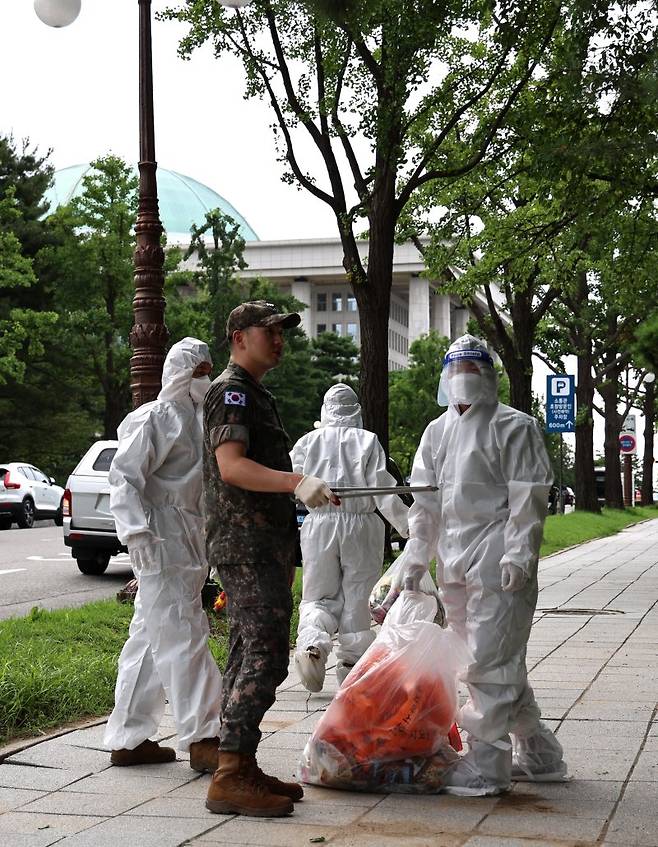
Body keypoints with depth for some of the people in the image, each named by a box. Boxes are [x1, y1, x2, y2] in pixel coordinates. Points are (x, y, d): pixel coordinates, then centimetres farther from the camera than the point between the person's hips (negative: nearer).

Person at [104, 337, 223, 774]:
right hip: (163, 541, -10)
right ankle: (201, 739, -8)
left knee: (150, 639, 11)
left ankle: (129, 738, 17)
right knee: (183, 636, -10)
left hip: (188, 540, 10)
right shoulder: (156, 418, -9)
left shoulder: (195, 419, 19)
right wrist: (138, 533, -23)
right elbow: (124, 476, -15)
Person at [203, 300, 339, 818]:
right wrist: (297, 481, -36)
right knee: (265, 656, -15)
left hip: (263, 545, 10)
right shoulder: (232, 391, -10)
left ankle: (242, 771, 15)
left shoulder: (256, 395, 22)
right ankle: (229, 777, -15)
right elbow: (230, 465, -24)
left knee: (249, 656, 11)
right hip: (247, 543, -10)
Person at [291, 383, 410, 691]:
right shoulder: (367, 441, -1)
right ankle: (352, 661, 14)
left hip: (319, 525, 1)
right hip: (360, 525, -1)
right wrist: (407, 525, -1)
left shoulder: (307, 442, 4)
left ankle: (312, 642, -19)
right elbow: (383, 490, -6)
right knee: (356, 598, 10)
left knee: (320, 596, 9)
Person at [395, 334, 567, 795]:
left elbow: (528, 497, -9)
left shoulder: (513, 427, -2)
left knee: (490, 662, -8)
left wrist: (518, 554, -17)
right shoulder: (437, 432, 18)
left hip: (497, 563, -7)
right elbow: (425, 501, 18)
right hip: (454, 563, 7)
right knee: (501, 662, 13)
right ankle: (539, 754, 25)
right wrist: (416, 558, 12)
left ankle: (486, 766, -1)